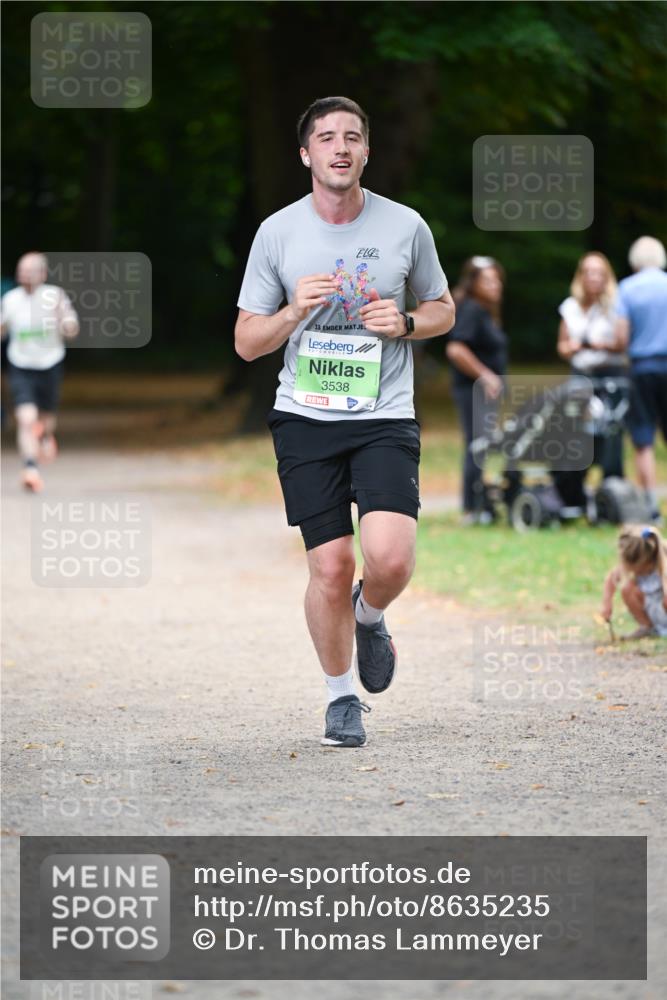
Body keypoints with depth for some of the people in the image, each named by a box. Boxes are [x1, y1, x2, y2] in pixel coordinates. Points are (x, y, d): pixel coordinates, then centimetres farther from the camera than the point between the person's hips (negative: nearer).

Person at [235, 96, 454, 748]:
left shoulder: (405, 227, 1)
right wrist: (294, 312, -15)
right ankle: (341, 698, 19)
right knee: (330, 568, -4)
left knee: (390, 558, -19)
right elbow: (246, 342, 4)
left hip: (385, 419, 0)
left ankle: (370, 616, 18)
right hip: (305, 421, 0)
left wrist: (404, 323, -7)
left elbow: (442, 310, 15)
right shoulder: (277, 233, 0)